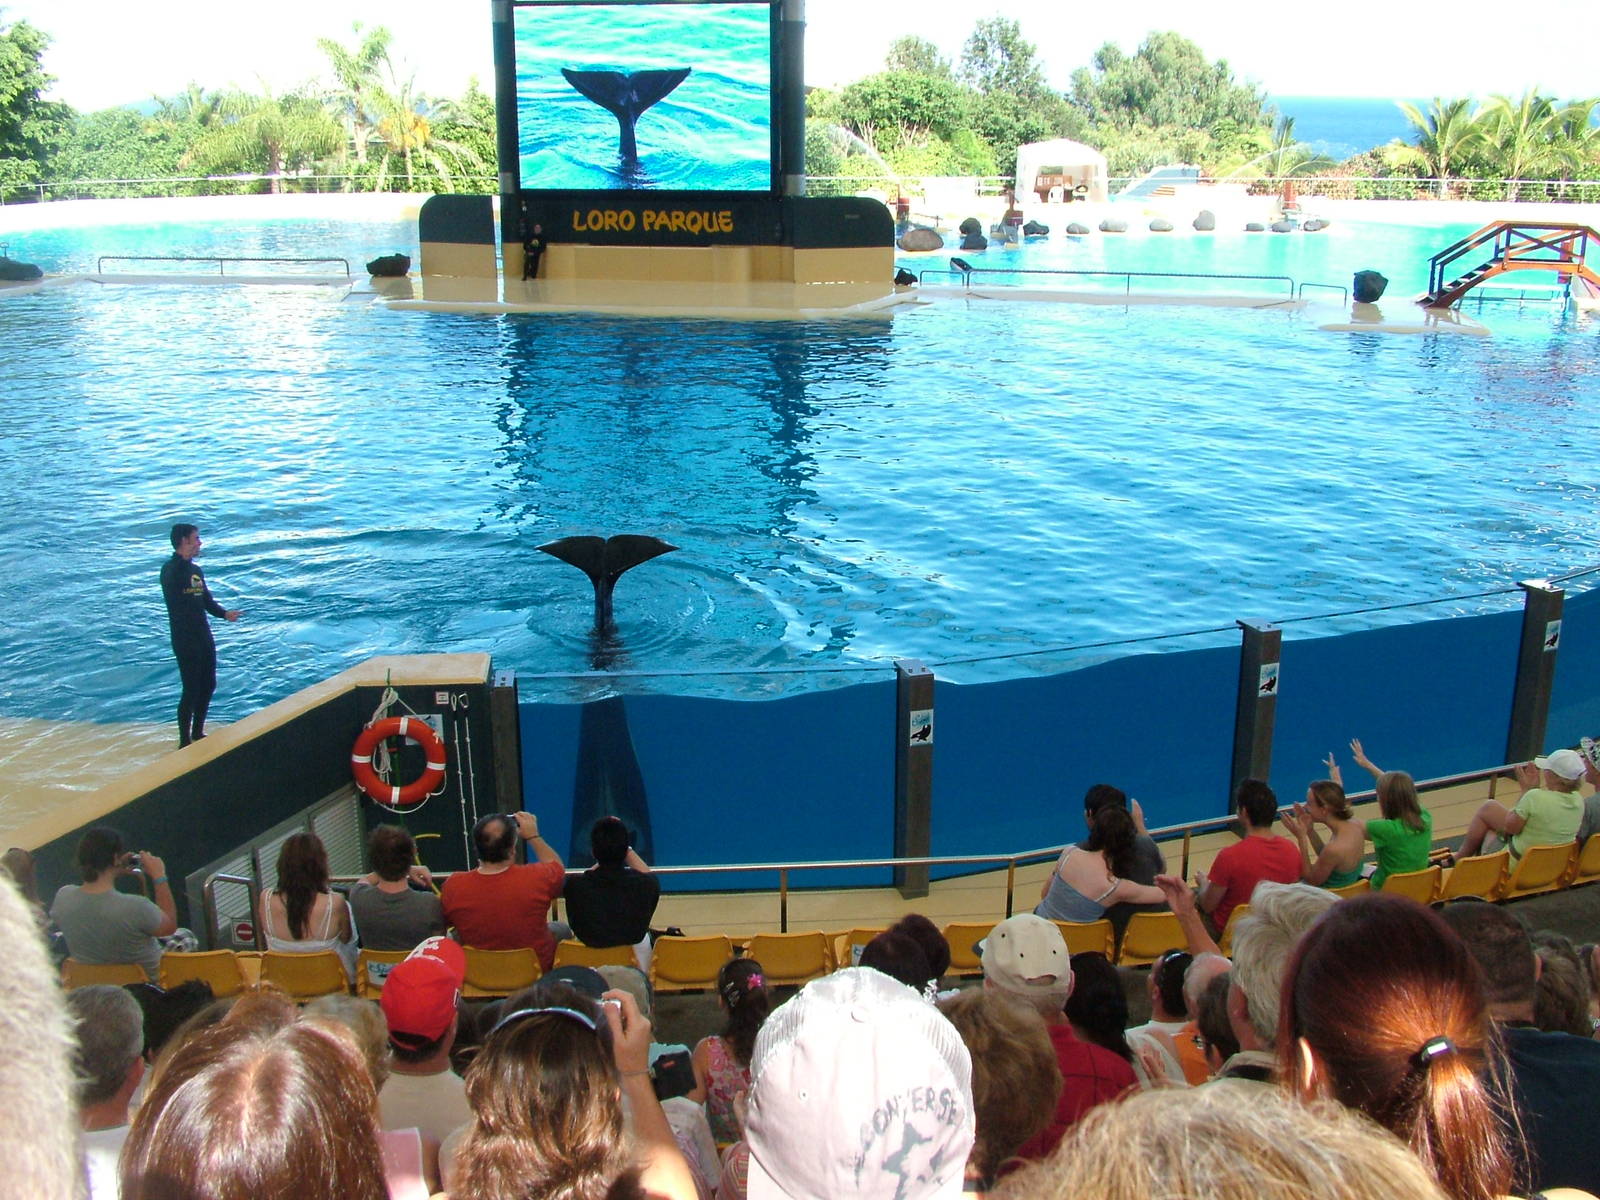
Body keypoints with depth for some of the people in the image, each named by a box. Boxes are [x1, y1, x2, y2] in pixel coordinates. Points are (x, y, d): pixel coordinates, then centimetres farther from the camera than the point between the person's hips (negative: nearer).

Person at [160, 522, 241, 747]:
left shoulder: (196, 570, 13)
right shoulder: (171, 569, -10)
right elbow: (173, 582, -32)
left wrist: (224, 613, -2)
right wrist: (186, 555, -29)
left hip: (204, 636, 8)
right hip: (185, 639, -8)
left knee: (208, 685, 15)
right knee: (191, 690, -5)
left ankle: (198, 732, 30)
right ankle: (184, 742, 5)